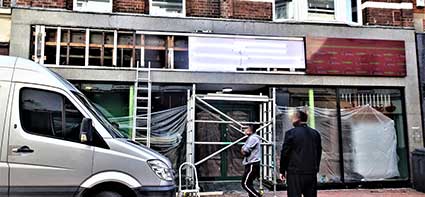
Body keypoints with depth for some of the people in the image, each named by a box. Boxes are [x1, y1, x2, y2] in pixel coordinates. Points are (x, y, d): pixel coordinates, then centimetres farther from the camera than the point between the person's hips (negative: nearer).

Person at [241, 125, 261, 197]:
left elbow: (244, 152, -18)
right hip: (251, 164, 10)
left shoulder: (253, 138, -15)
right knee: (248, 184, 13)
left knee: (245, 184, -9)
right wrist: (244, 150, -1)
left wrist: (243, 150, 2)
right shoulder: (252, 138, 19)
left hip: (252, 164, -10)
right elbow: (244, 150, 19)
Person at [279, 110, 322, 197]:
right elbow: (319, 153, 13)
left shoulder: (291, 133, -8)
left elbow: (285, 153, -6)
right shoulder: (316, 134, 9)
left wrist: (282, 171, 3)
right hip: (312, 173, 5)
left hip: (295, 173, -5)